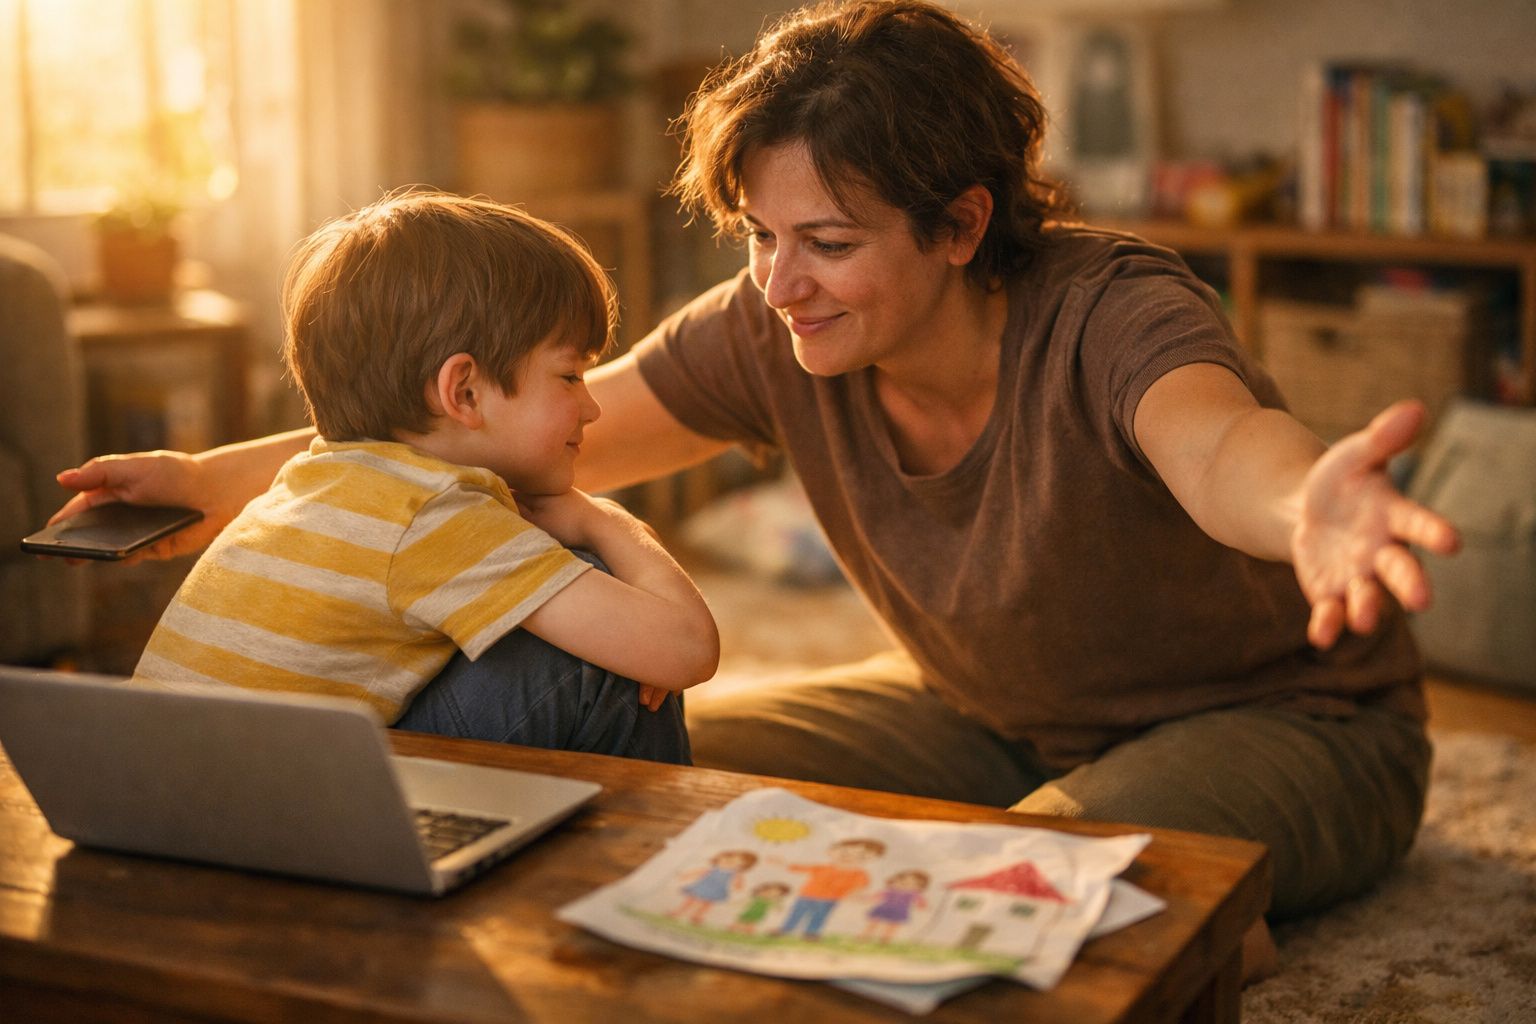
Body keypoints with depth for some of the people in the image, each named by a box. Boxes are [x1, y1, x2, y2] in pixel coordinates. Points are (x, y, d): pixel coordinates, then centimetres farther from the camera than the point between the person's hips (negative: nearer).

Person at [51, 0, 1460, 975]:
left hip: (1286, 722, -6)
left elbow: (1222, 446, -53)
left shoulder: (1111, 316, -30)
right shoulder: (776, 336, -15)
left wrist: (1307, 513, -79)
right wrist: (225, 479, -17)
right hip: (986, 717, 6)